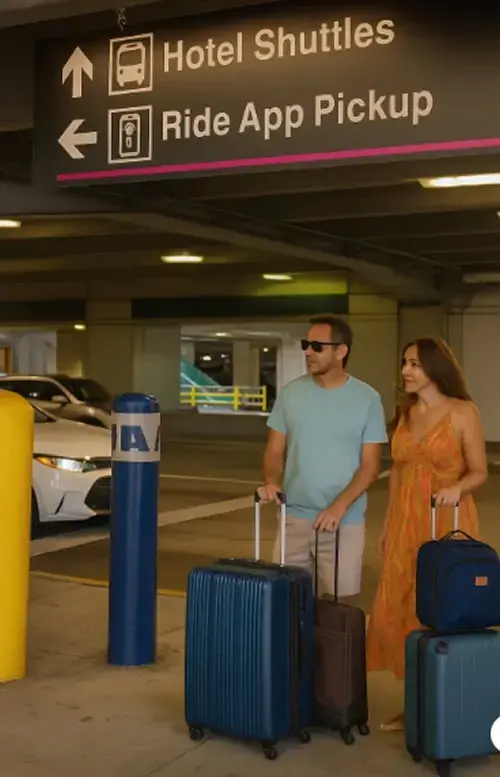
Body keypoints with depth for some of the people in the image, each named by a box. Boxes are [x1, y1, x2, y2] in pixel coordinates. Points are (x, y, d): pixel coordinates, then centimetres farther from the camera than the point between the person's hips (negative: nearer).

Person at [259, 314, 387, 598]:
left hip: (345, 521, -2)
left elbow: (370, 465, -5)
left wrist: (339, 506, -17)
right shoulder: (291, 393, 4)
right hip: (294, 517, 2)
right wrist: (271, 481, -13)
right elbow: (275, 450, 8)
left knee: (340, 599, 3)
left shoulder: (367, 399, -4)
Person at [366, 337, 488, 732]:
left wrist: (456, 488, -27)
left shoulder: (463, 412, -8)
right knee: (400, 612, 6)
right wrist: (387, 525, 14)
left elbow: (479, 472, -7)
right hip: (407, 524, 6)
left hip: (448, 525, -6)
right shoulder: (405, 413, 9)